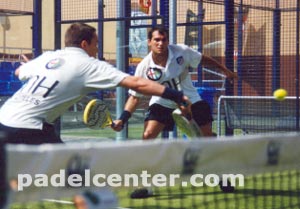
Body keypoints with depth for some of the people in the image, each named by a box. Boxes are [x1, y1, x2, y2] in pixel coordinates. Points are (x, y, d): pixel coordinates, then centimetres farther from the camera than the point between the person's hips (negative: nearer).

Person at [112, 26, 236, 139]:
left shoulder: (182, 51, -18)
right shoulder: (143, 67, -20)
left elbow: (203, 59, 2)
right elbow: (134, 97, -14)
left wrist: (223, 69, 10)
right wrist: (122, 119, -26)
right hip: (162, 103, -1)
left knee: (207, 135, 0)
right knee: (148, 135, -19)